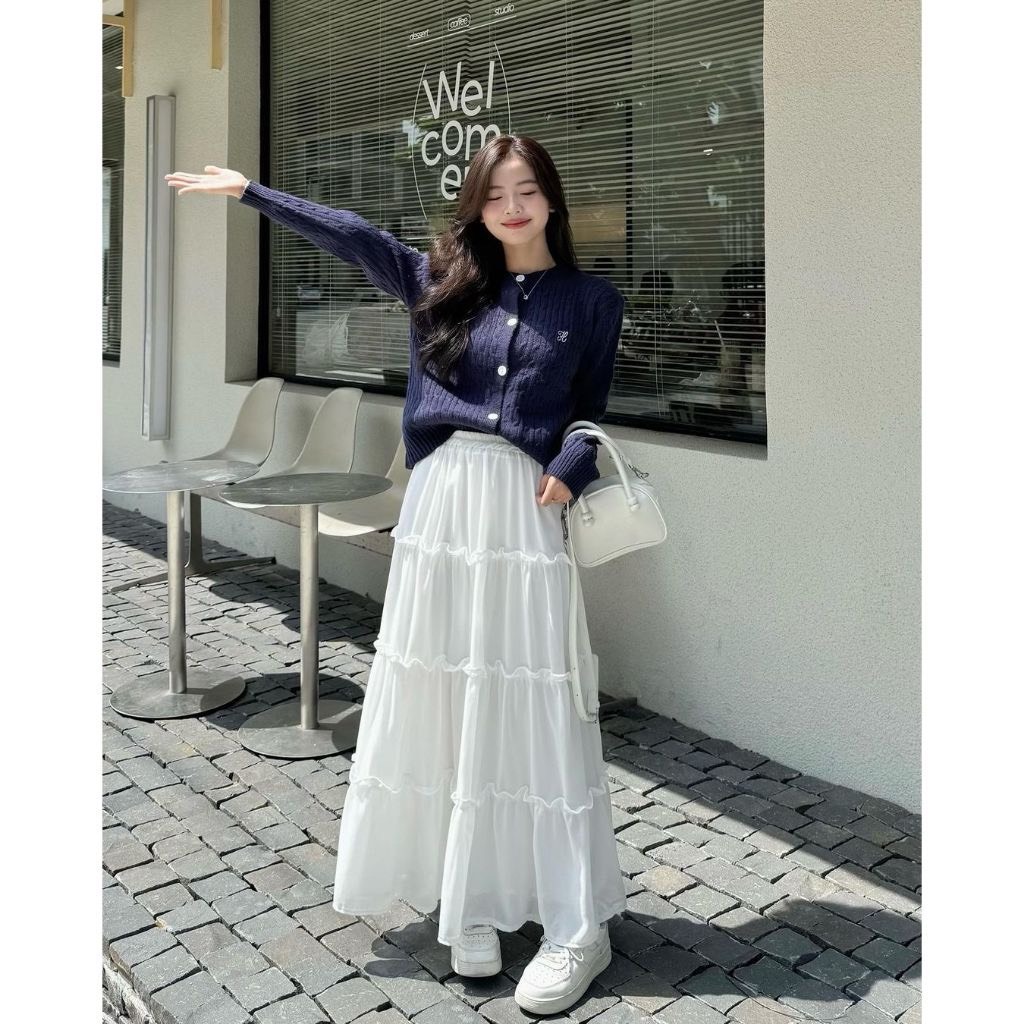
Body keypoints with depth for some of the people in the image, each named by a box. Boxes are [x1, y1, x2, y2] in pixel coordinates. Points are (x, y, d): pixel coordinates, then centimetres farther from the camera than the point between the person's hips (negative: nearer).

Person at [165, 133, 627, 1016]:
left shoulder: (591, 301, 7)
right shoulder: (445, 282, 12)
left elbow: (592, 414, 9)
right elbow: (354, 237, 12)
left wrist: (570, 471, -11)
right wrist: (250, 190, 12)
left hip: (524, 510, -2)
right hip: (440, 503, 3)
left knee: (533, 710, -3)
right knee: (441, 704, 5)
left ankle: (580, 927, 8)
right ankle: (472, 902, 20)